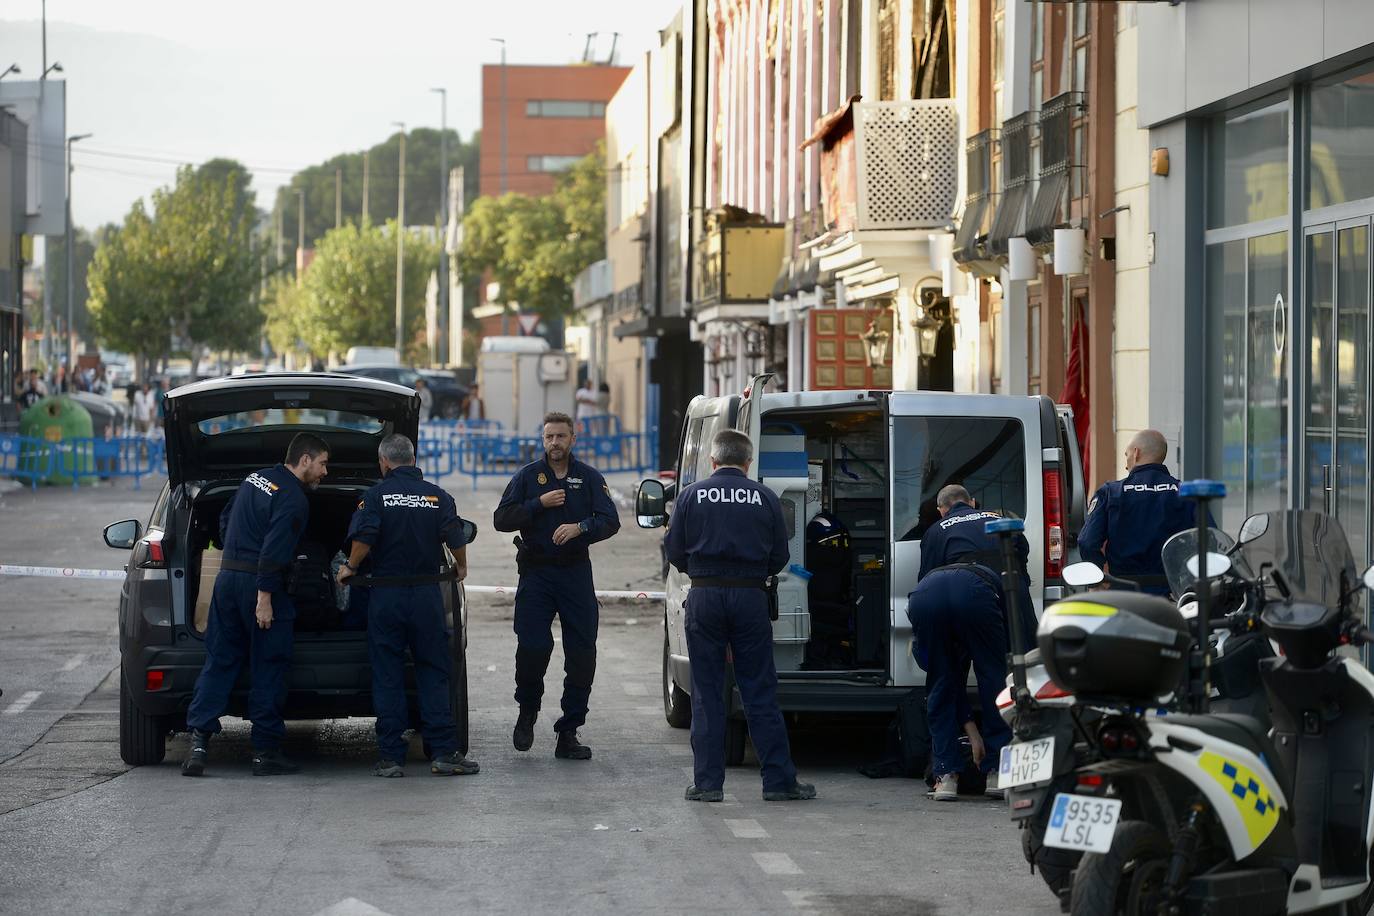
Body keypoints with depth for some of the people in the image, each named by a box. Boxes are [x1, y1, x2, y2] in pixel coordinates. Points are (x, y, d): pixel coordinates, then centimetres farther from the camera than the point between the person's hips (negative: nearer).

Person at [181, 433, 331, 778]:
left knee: (218, 662, 8)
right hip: (260, 584, -7)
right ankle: (265, 752, 4)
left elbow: (225, 521, 24)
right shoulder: (294, 499, -12)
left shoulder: (254, 479, 14)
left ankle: (199, 739, -4)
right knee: (269, 668, 2)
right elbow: (273, 549, -21)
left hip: (227, 578, 7)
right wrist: (264, 598, -20)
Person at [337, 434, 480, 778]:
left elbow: (364, 539, -14)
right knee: (433, 673, 6)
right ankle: (444, 752, -1)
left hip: (386, 594, -2)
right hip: (427, 594, 2)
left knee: (387, 676, 4)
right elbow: (456, 540, -3)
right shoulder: (437, 496, 2)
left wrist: (350, 567, 3)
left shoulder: (377, 495, -4)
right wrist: (461, 567, 16)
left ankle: (391, 756, 2)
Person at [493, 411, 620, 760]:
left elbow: (610, 520, -3)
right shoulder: (528, 476, 6)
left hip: (576, 573, 1)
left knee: (582, 654, -2)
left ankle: (568, 734, 5)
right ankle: (527, 712, 14)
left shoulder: (590, 478, 6)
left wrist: (580, 528, -22)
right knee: (532, 646, -13)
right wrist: (540, 504, -13)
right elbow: (502, 519, -1)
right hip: (536, 573, -1)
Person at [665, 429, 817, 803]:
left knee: (707, 694, 6)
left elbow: (676, 554, 3)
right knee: (760, 694, 5)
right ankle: (779, 781, 5)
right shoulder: (765, 498, 2)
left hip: (704, 598, 0)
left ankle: (708, 782, 4)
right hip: (750, 598, 0)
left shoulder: (691, 496, 0)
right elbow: (779, 558, 5)